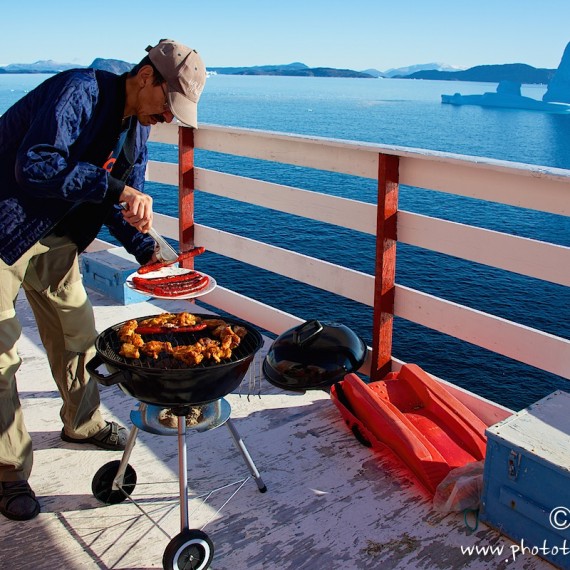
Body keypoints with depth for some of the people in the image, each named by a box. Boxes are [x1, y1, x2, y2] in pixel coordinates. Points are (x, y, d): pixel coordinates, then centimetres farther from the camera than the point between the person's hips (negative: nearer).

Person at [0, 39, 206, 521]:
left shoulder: (137, 127, 2)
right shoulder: (78, 92, -25)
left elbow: (126, 200, 6)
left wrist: (147, 248, -10)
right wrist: (114, 187, -39)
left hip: (53, 234, 8)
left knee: (75, 329, 15)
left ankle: (83, 422, 37)